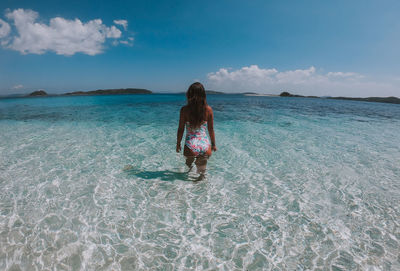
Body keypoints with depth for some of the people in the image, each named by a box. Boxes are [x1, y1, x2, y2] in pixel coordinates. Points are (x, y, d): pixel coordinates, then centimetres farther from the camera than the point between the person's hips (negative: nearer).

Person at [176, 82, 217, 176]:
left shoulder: (184, 109, -8)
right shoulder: (208, 109, -4)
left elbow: (181, 129, -3)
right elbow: (211, 130, 3)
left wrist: (178, 143, 11)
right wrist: (213, 144, 16)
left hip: (191, 146, -2)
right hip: (205, 145, 2)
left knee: (189, 166, 21)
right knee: (202, 171, 20)